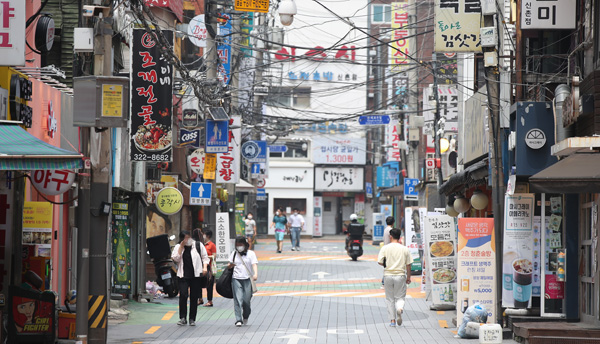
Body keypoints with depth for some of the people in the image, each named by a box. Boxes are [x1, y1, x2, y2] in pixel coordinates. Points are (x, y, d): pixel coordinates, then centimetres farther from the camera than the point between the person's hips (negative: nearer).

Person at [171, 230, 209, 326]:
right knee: (183, 295, -14)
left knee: (194, 297, 3)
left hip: (196, 275, 0)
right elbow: (175, 259, -5)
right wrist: (181, 246, -8)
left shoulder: (198, 245, 6)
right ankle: (182, 318, -6)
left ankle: (192, 319, 12)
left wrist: (205, 267, -5)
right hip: (183, 275, 0)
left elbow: (205, 257, 11)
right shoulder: (178, 247, 8)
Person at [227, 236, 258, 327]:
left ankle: (245, 317, 26)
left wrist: (255, 274, -25)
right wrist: (230, 266, -7)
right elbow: (230, 265, 18)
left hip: (247, 279, -1)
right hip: (236, 279, 1)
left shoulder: (251, 253, 4)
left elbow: (254, 264, -7)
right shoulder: (234, 254, 12)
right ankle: (238, 320, -13)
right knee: (238, 299, -11)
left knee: (246, 300, -1)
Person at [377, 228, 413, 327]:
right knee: (400, 297, 8)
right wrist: (408, 277, 12)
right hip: (400, 275, 0)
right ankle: (400, 308, -25)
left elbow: (380, 262, -8)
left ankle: (392, 320, 11)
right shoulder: (405, 249, -1)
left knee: (390, 299, 12)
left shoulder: (385, 248, -4)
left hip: (388, 275, 0)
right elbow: (408, 264, 2)